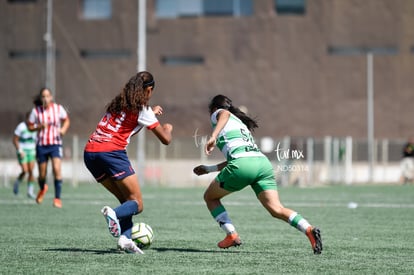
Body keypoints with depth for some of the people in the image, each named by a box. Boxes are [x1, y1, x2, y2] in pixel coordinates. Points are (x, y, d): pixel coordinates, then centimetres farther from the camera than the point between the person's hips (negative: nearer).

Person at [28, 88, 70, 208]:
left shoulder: (58, 108, -4)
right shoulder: (36, 110, -4)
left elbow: (66, 120, 12)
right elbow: (30, 127, 3)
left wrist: (63, 129, -8)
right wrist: (39, 126, -16)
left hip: (55, 144, -1)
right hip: (41, 145, 1)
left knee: (57, 169, -21)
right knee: (42, 174, 7)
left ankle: (57, 198, -13)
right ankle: (42, 189, 43)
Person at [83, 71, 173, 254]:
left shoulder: (118, 103, 20)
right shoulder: (142, 110, 1)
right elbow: (165, 139, 6)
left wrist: (152, 113, 47)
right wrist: (168, 129, 28)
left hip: (90, 152, 7)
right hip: (112, 152, -7)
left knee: (126, 200, 15)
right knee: (137, 204, 0)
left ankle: (125, 239, -5)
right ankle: (113, 213, -31)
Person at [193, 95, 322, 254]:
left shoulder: (217, 114, 19)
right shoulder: (241, 123, 39)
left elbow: (224, 114, -8)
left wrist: (213, 137, -22)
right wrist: (209, 169, 50)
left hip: (242, 164, -6)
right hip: (263, 162, 6)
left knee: (210, 197, 17)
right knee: (276, 209, -5)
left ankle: (231, 235, 4)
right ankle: (309, 230, -28)